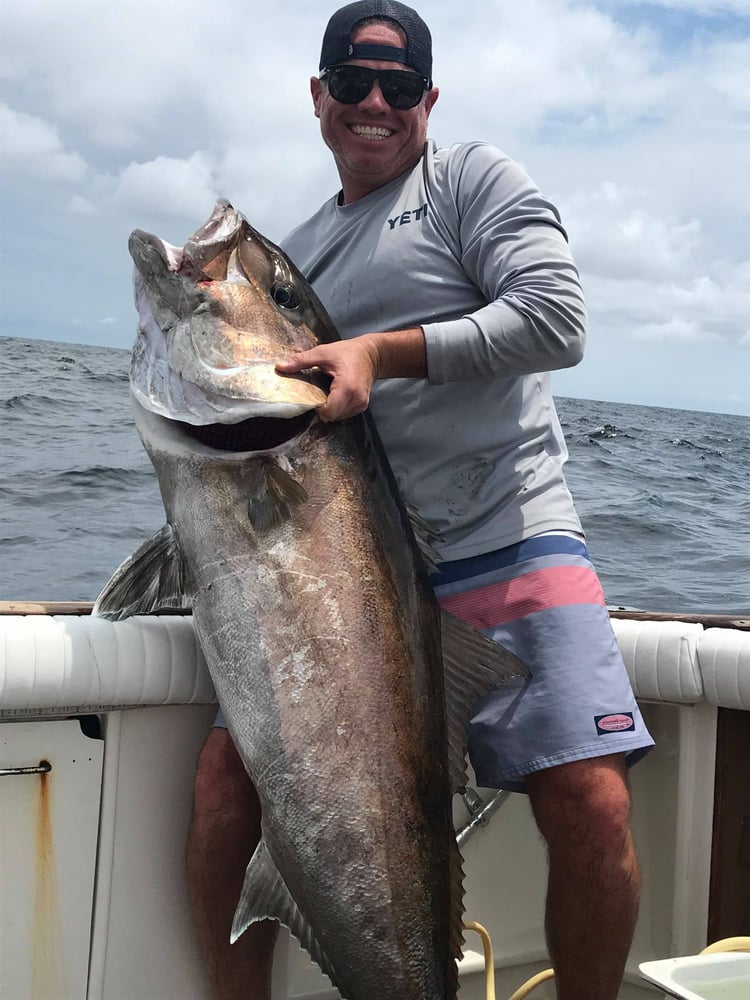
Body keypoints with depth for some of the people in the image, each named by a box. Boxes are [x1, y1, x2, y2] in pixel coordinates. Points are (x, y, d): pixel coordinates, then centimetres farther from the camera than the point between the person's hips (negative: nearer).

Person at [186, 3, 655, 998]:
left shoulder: (475, 180, 7)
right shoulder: (295, 253, 22)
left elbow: (556, 320, -8)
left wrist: (384, 351, -15)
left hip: (507, 548, -4)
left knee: (592, 806, -16)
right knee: (227, 771, -7)